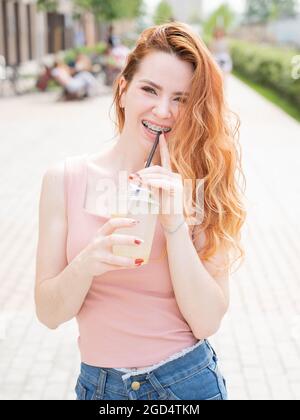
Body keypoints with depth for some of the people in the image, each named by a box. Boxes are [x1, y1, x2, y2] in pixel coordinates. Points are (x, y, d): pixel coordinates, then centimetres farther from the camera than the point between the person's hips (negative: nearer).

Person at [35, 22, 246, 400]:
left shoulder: (198, 188, -7)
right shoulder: (65, 178, -8)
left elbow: (207, 322, -14)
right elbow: (49, 313, -8)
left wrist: (174, 223, -24)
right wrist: (86, 264, -27)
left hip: (188, 381, 0)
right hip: (98, 384, 1)